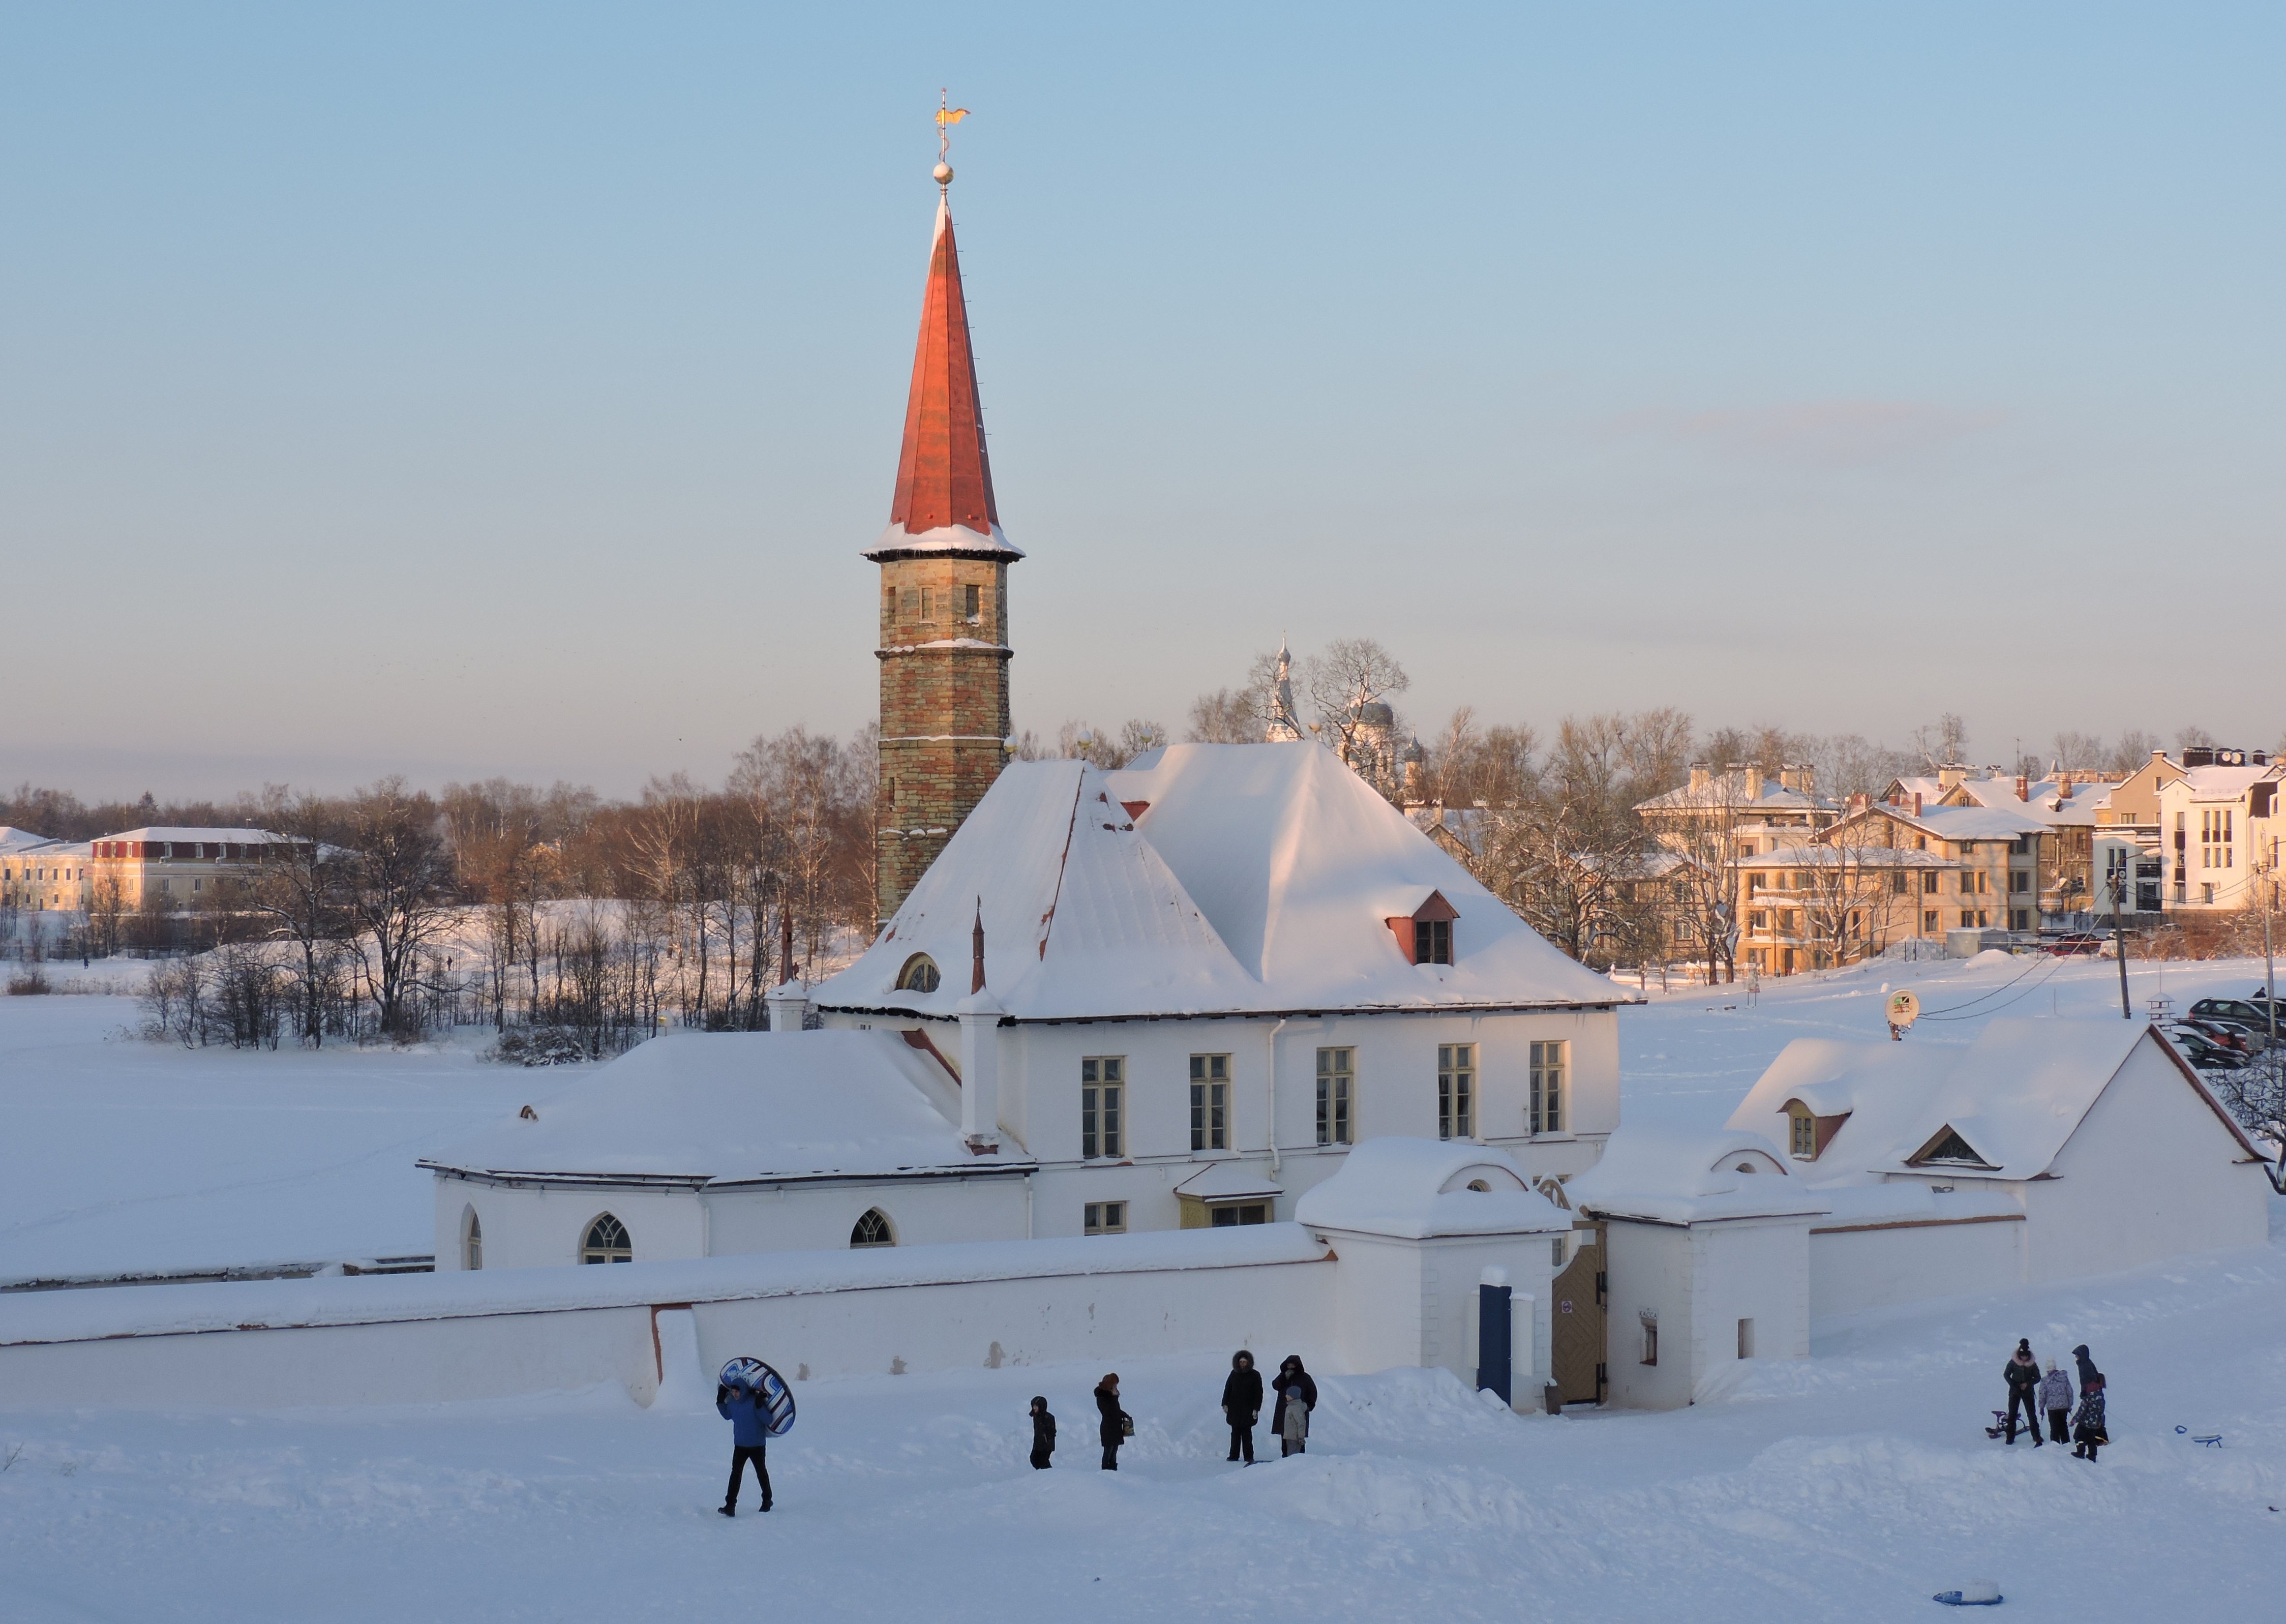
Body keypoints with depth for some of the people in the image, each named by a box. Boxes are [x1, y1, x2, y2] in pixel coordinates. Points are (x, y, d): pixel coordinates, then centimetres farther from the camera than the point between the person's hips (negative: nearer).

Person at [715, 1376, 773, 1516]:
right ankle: (730, 1506, -11)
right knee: (735, 1474, -7)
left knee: (761, 1473, 15)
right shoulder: (732, 1403, -2)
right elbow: (727, 1416, 19)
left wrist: (760, 1406, -33)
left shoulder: (754, 1401, -20)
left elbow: (768, 1420, -22)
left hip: (757, 1445, -4)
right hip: (740, 1445, 4)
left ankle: (767, 1500, 34)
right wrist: (720, 1401, 9)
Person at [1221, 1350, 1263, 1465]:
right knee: (1235, 1433, 4)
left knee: (1246, 1433, -4)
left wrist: (1256, 1409, -7)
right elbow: (1227, 1389, 13)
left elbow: (1259, 1394, -1)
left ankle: (1249, 1457, 0)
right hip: (1234, 1410, 3)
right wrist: (1225, 1404, 4)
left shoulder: (1255, 1375, 0)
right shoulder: (1234, 1374, 8)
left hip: (1248, 1410, -3)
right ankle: (1234, 1456, 8)